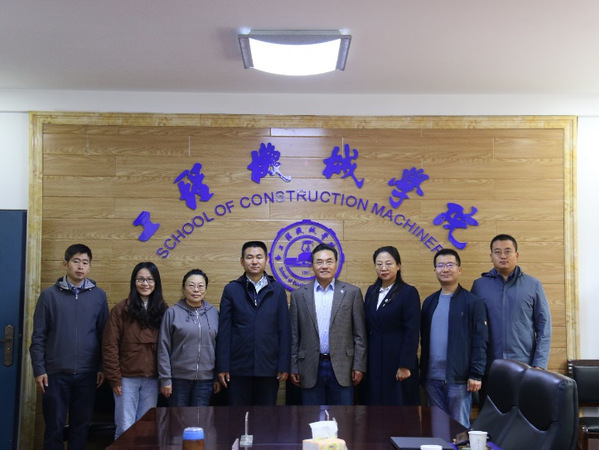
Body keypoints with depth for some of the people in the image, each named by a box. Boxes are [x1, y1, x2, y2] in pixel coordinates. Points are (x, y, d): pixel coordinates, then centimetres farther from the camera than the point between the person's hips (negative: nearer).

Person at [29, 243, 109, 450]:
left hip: (87, 374, 1)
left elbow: (104, 335, 5)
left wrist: (102, 367, 2)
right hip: (55, 374, -1)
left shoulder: (99, 296, 3)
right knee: (54, 427, 6)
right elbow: (38, 336, 0)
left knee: (81, 427, 9)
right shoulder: (49, 295, 0)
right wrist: (39, 370, -5)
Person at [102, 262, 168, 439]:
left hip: (152, 379, 3)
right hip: (127, 378, -3)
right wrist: (114, 378, -8)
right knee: (126, 429, 1)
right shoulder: (121, 309, -4)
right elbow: (109, 346, -5)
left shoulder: (162, 310, 5)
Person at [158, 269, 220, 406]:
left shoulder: (213, 313, 4)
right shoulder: (173, 312, -4)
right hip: (179, 378, -2)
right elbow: (164, 348, -3)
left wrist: (218, 377, 8)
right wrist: (165, 379, -6)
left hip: (205, 379, 2)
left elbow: (218, 346, 9)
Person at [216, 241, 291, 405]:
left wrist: (284, 366, -2)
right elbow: (224, 331, 1)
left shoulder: (278, 290, 5)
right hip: (239, 367, 0)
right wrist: (223, 367, -3)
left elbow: (284, 330, 3)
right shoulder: (231, 290, 4)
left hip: (269, 367, 1)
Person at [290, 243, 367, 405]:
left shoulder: (352, 292, 2)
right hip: (310, 369, 1)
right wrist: (293, 368, 4)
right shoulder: (299, 294, 6)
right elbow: (294, 336, 7)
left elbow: (360, 335, 2)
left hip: (342, 368, -1)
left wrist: (359, 366, -2)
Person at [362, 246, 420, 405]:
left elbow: (412, 332, -10)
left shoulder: (408, 292, -6)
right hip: (373, 361, 5)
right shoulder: (372, 291, 11)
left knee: (398, 403, 1)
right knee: (375, 403, 6)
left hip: (397, 360, -5)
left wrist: (405, 366, -15)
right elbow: (367, 327, 12)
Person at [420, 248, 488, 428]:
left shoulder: (473, 302, -4)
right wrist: (422, 372, 10)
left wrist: (476, 375, -11)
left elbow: (480, 341, -7)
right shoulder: (429, 302, 12)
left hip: (458, 379, -5)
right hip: (432, 378, 5)